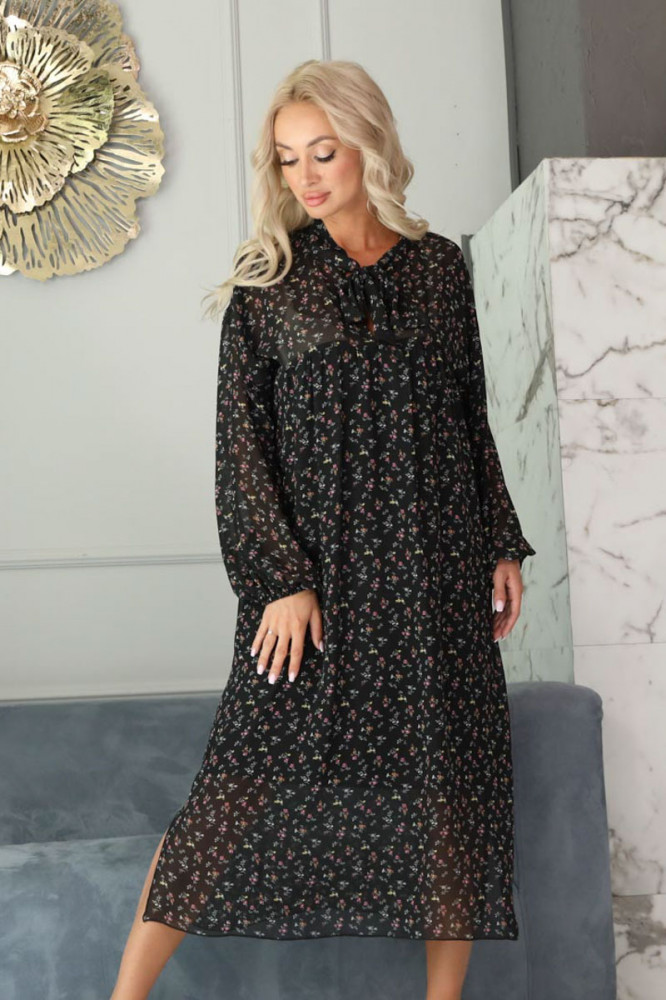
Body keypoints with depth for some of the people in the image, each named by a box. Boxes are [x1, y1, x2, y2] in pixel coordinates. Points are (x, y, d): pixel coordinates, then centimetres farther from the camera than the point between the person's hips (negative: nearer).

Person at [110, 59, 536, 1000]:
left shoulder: (440, 265, 10)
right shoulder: (268, 277, 2)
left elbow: (472, 418, 15)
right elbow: (239, 442, -2)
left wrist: (504, 545, 11)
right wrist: (281, 578, -10)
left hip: (438, 568, 3)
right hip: (317, 561, -3)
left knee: (452, 782, 5)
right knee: (250, 780, -6)